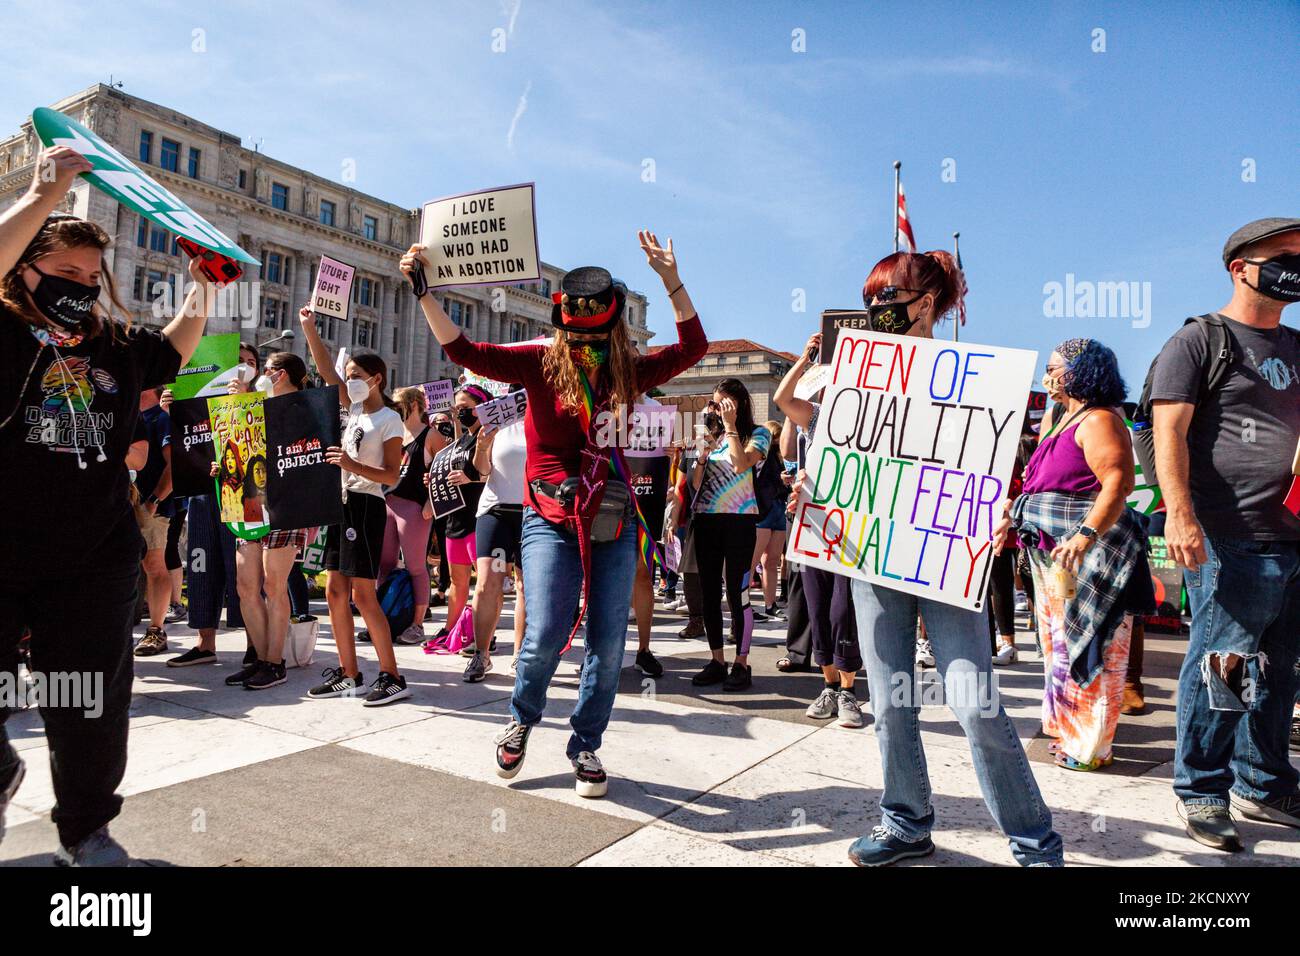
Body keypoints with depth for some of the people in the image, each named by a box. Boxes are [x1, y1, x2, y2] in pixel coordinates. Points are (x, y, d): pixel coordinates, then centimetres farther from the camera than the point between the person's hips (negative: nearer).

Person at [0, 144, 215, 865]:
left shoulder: (115, 348, 9)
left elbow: (176, 347, 29)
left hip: (95, 567, 4)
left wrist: (203, 282, 24)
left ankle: (85, 830, 31)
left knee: (92, 713, 12)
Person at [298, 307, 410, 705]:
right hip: (341, 504, 8)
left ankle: (392, 677, -2)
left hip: (366, 506, -8)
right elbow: (327, 371, 10)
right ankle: (349, 674, 15)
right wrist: (309, 330, 2)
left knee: (362, 595, -9)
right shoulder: (354, 409, 12)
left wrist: (353, 466, -25)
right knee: (335, 592, 7)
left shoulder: (390, 420, -8)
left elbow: (392, 475, -12)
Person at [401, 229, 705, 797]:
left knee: (608, 644, 4)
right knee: (545, 634, -13)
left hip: (614, 523, 3)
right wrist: (424, 291, -14)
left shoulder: (628, 373, 5)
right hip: (550, 520, -2)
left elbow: (691, 347, 4)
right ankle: (522, 719, 21)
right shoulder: (541, 365, -1)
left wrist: (671, 280, -1)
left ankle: (586, 746, 25)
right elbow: (463, 352, -7)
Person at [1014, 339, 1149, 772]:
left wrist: (1085, 534, -35)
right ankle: (1069, 730, 29)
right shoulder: (1068, 419, 17)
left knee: (1086, 644, -4)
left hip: (1087, 554, -10)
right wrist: (1016, 514, 26)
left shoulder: (1099, 420, -14)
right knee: (1062, 640, 16)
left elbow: (1118, 484, -25)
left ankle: (1092, 747, 6)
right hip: (1055, 555, 10)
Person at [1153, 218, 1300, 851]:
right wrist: (1180, 514, -22)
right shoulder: (1199, 341, -3)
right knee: (1219, 669, -1)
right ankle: (1202, 793, 13)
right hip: (1230, 542, -7)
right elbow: (1169, 434, -12)